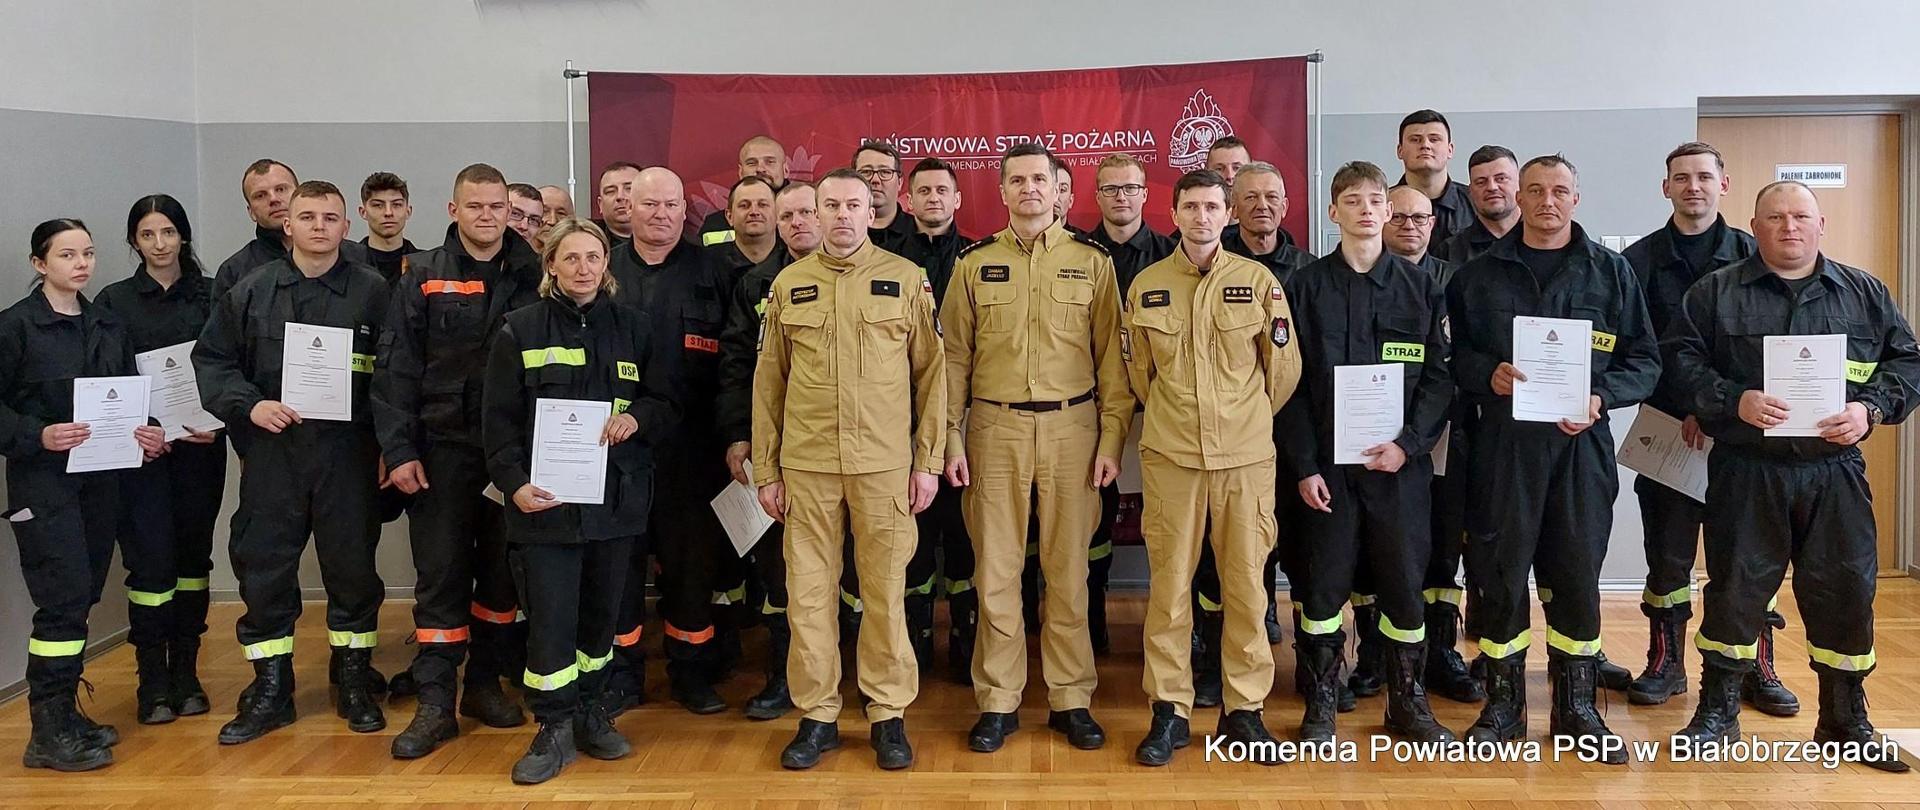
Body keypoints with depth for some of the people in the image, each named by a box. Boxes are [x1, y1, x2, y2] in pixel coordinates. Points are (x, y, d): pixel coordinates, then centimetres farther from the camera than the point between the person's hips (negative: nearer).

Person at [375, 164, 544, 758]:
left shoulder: (534, 277, 4)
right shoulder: (424, 277, 2)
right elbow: (396, 368, 0)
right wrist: (398, 450, -7)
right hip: (443, 447, -1)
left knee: (503, 569, 10)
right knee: (440, 572, 1)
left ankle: (486, 683, 25)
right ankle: (435, 703, 7)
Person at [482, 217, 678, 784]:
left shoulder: (633, 328, 9)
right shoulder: (520, 329, 3)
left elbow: (666, 403, 10)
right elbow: (498, 417, 0)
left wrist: (637, 417, -12)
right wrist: (514, 481, -12)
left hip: (616, 497, 3)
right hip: (543, 501, -2)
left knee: (601, 614, 11)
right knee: (550, 620, -3)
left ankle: (588, 710, 28)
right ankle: (554, 729, 10)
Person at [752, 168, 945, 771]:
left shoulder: (907, 280, 3)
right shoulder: (788, 285, 8)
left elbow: (931, 373, 3)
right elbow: (768, 382, 9)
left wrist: (929, 461, -1)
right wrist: (766, 470, 6)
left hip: (885, 464, -1)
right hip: (806, 465, 2)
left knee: (886, 591, 4)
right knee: (808, 592, 6)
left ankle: (889, 714, 17)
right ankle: (817, 716, 18)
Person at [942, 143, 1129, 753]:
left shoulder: (1092, 261, 5)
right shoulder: (974, 263, 7)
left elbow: (1112, 357, 3)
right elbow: (954, 358, 7)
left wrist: (1112, 438, -4)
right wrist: (951, 439, 1)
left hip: (1072, 428, 0)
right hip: (995, 428, 1)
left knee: (1068, 569, 5)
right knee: (995, 570, 4)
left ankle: (1070, 699, 17)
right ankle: (998, 702, 15)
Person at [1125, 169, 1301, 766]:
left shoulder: (1259, 281, 3)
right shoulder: (1145, 286, 5)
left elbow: (1284, 369, 8)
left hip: (1246, 454, 0)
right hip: (1170, 454, 0)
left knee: (1246, 582, 4)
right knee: (1169, 583, 2)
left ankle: (1244, 707, 17)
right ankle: (1169, 710, 12)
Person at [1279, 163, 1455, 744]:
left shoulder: (1421, 287, 6)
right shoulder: (1306, 287, 3)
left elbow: (1440, 376, 3)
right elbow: (1291, 383, 0)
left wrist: (1408, 444, -11)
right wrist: (1304, 467, -6)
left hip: (1400, 462, 1)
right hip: (1326, 463, -1)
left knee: (1403, 584, 6)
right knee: (1323, 584, 3)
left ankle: (1407, 700, 22)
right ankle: (1321, 703, 16)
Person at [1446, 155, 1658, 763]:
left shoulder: (1612, 272, 8)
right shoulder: (1479, 275, 9)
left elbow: (1644, 360, 6)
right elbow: (1452, 352, 8)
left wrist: (1600, 397, -11)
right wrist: (1487, 373, -11)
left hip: (1581, 443, 0)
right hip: (1502, 442, 0)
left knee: (1577, 574, 6)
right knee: (1499, 571, 3)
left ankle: (1576, 706, 20)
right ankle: (1503, 703, 16)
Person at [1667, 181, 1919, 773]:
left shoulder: (1865, 293, 11)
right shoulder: (1714, 292, 3)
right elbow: (1682, 361, -3)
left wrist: (1871, 408, -9)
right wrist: (1734, 401, -17)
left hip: (1836, 473, 2)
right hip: (1745, 472, -2)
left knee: (1846, 590, 5)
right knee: (1735, 587, 3)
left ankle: (1845, 719, 22)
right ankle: (1718, 711, 17)